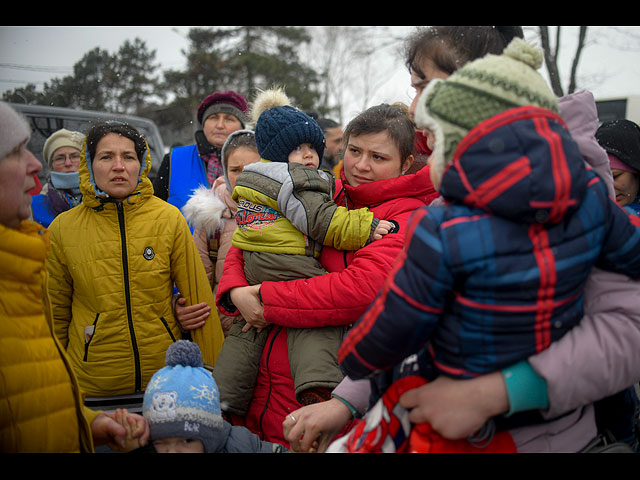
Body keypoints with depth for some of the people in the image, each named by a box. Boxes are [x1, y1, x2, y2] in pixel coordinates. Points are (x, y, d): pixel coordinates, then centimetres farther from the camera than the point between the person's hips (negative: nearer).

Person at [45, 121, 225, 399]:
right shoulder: (63, 229, -4)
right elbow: (56, 314, 6)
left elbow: (199, 299, -2)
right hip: (93, 385, 0)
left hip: (166, 374, 0)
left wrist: (214, 374, -1)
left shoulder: (169, 219, -5)